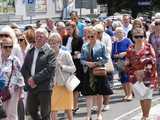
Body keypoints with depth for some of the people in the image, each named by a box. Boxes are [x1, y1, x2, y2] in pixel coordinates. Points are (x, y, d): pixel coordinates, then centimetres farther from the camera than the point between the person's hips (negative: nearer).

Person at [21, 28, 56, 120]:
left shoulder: (50, 52, -7)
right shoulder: (30, 51, 14)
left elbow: (49, 69, -17)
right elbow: (24, 68, 10)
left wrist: (35, 79, -17)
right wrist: (28, 79, -9)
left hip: (44, 88, -6)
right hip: (31, 87, 6)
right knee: (31, 111, 16)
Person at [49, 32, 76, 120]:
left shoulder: (65, 54, -7)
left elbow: (73, 69, -8)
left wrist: (62, 66, -20)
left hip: (65, 84, -2)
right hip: (54, 85, 2)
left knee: (68, 109, 7)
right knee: (52, 109, 1)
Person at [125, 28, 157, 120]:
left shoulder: (148, 47, -6)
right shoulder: (130, 50, 2)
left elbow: (152, 62, -11)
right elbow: (127, 66, 4)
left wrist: (144, 72, -18)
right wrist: (135, 73, -10)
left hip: (148, 77, -3)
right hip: (136, 77, 3)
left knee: (147, 97, -5)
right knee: (141, 98, 12)